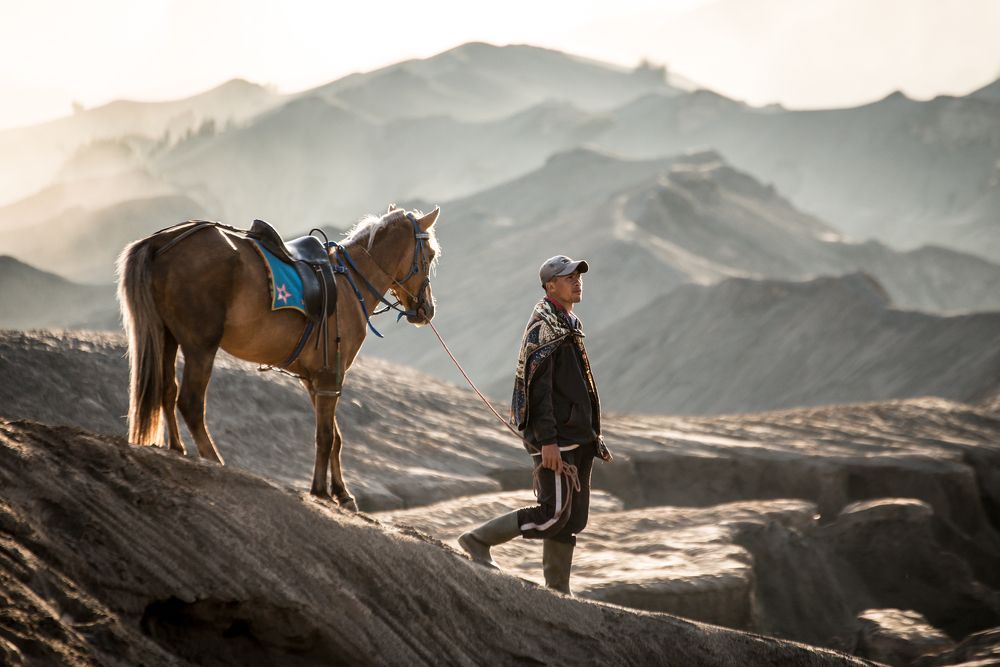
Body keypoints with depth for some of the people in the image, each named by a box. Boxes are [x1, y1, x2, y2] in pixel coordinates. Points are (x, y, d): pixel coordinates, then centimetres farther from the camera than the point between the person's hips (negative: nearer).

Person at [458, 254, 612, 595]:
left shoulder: (570, 325, 19)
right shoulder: (543, 327, -12)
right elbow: (538, 388, -19)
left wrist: (593, 436, 23)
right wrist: (548, 439, -25)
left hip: (577, 438, 10)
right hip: (555, 440, -10)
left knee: (574, 517, 8)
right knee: (554, 513, -13)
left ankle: (558, 590, 13)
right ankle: (479, 539, -3)